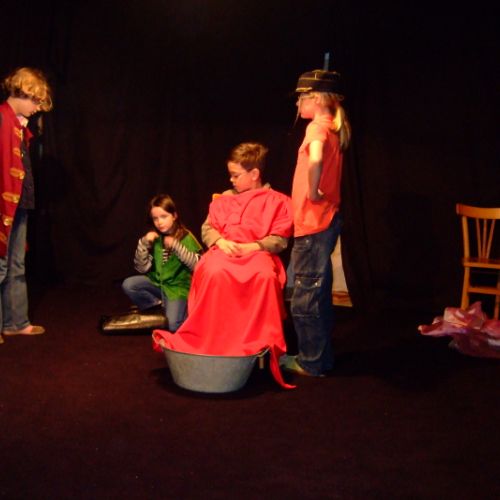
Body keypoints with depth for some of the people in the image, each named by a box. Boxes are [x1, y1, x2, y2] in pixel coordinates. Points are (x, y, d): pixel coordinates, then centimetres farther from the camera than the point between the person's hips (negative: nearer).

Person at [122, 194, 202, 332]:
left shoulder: (186, 237, -9)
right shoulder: (154, 238, 1)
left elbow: (197, 265, -20)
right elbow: (142, 268, -2)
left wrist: (176, 246, -26)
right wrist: (143, 243, -15)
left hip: (177, 287, -4)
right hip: (157, 283, 4)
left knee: (172, 326, -22)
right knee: (127, 285, -18)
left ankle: (184, 309, 10)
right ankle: (157, 305, 0)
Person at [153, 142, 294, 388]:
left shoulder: (277, 201, 9)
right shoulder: (224, 199, 21)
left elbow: (280, 239, 1)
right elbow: (207, 228, 16)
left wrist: (253, 247, -15)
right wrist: (220, 241, -7)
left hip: (258, 253, -2)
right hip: (225, 251, 2)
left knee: (266, 276, -41)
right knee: (215, 272, -38)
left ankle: (261, 344, -37)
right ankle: (205, 340, -36)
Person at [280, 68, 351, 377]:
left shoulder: (318, 126, -15)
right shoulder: (334, 128, 13)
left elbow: (315, 159, -36)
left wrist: (313, 191, -23)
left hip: (312, 225, -10)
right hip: (325, 222, 10)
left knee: (305, 299, 0)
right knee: (319, 294, 17)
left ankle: (311, 362, 9)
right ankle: (322, 357, 27)